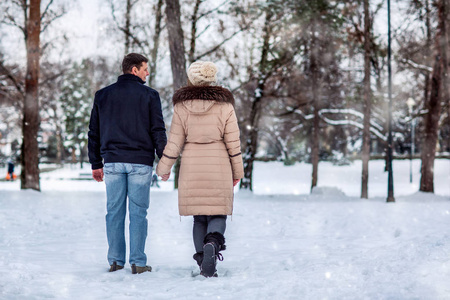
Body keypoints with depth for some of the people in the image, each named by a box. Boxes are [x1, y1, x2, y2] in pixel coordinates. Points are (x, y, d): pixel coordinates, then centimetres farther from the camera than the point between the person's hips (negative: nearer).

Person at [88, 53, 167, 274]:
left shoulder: (102, 95, 10)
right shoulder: (149, 95, -1)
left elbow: (93, 133, 11)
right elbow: (158, 131, -3)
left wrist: (96, 164, 16)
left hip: (112, 162, 3)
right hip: (140, 162, -3)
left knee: (114, 212, 6)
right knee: (138, 212, 1)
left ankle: (115, 262, 7)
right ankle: (138, 262, 0)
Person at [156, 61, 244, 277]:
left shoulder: (182, 106, 0)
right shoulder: (224, 106, -1)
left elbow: (174, 142, 2)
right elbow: (233, 142, 0)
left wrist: (164, 168, 14)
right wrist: (237, 171, 9)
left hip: (192, 166, 1)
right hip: (218, 167, -1)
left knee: (199, 216, 9)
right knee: (218, 213, 5)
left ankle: (204, 266, 8)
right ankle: (213, 242, -26)